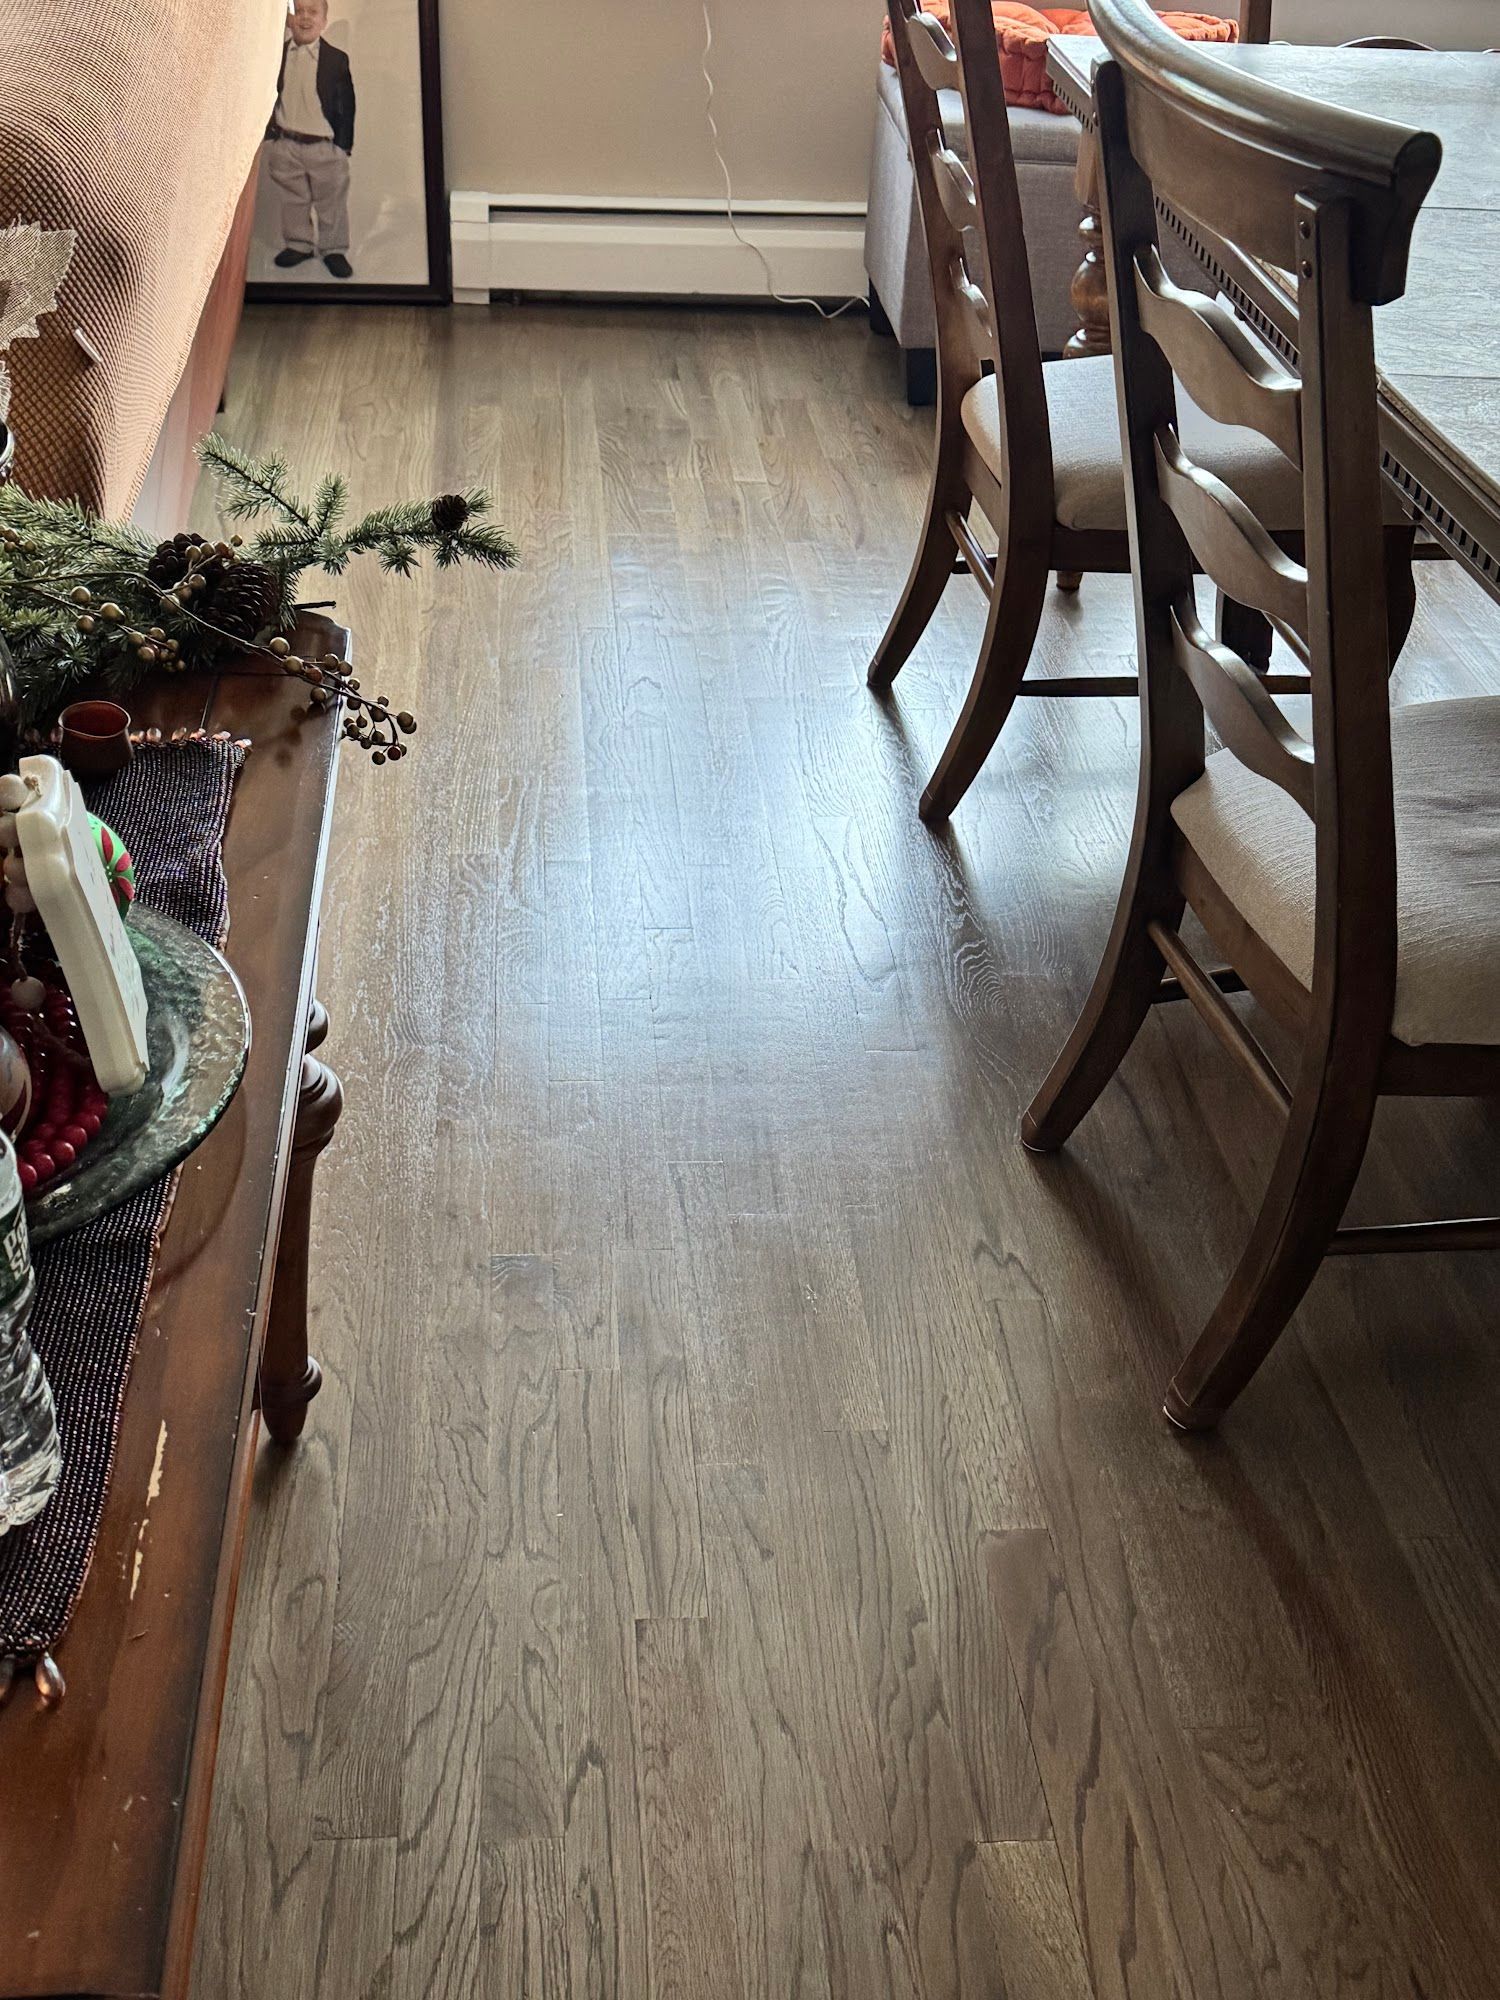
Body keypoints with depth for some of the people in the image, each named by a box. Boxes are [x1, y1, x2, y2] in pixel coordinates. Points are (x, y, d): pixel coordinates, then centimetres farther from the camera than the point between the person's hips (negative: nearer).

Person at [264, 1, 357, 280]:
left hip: (325, 146, -2)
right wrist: (270, 133, 2)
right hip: (285, 144, 2)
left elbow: (346, 105, -1)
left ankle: (334, 249, 21)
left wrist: (344, 145, -4)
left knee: (332, 202, 8)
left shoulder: (336, 59, -5)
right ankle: (298, 245, 27)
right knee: (293, 200, 13)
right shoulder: (277, 54, 1)